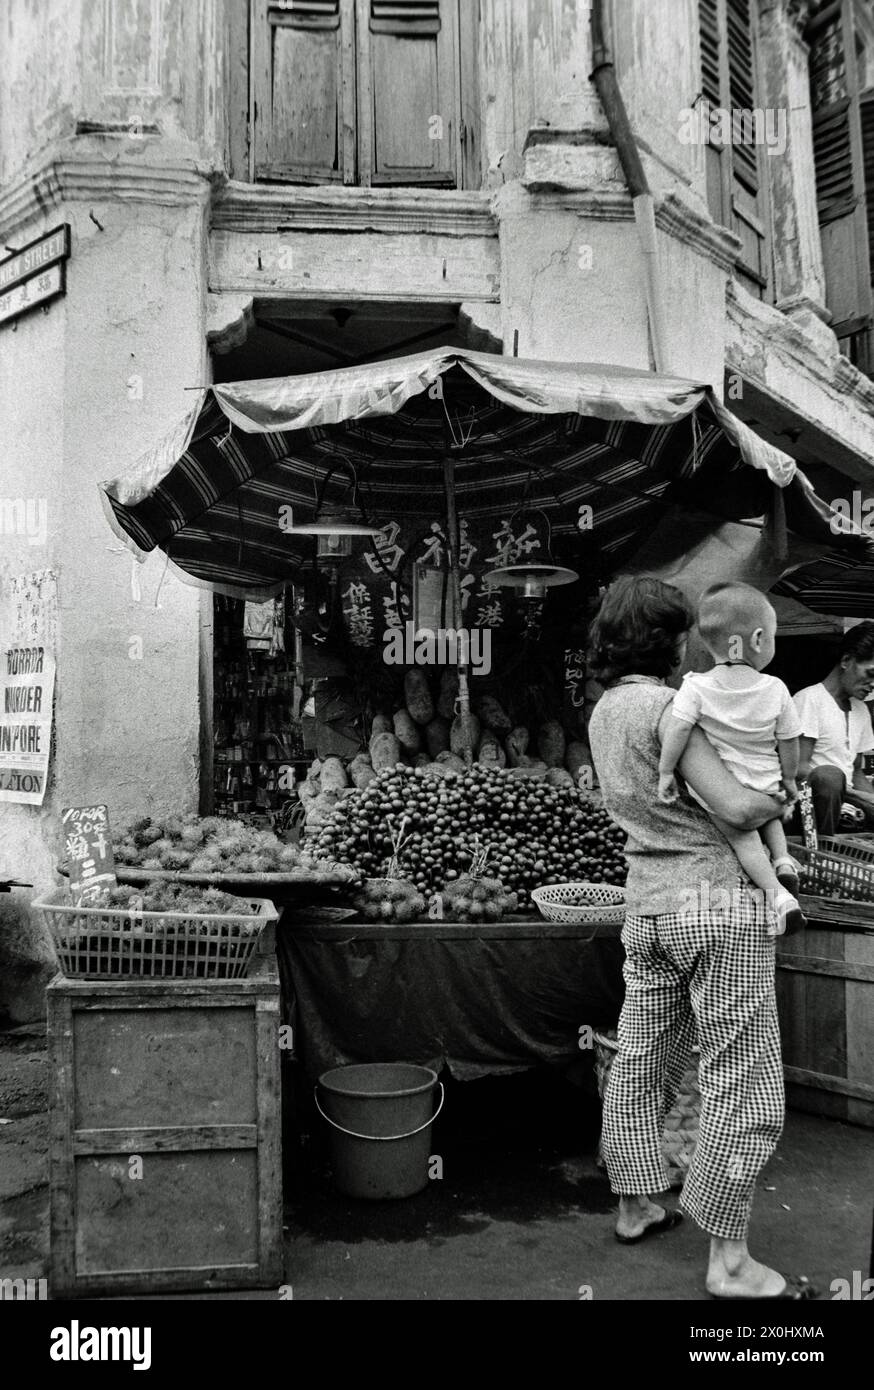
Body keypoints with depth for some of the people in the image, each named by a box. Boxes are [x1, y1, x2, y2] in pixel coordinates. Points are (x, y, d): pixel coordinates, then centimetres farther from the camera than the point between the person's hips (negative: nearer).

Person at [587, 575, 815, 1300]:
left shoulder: (604, 711, 10)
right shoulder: (669, 706, -16)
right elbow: (735, 806, -20)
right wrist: (785, 797, -1)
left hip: (649, 903, 9)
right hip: (718, 899, -8)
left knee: (641, 1061, 17)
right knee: (744, 1079, 1)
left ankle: (636, 1207, 32)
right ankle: (730, 1261, 9)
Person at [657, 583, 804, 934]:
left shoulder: (696, 687, -16)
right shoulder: (775, 690, -9)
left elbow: (677, 729, -23)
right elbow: (788, 743, 0)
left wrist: (665, 772, -12)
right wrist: (789, 779, 15)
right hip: (765, 785, 3)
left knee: (740, 835, 9)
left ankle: (777, 893, -5)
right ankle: (782, 859, 14)